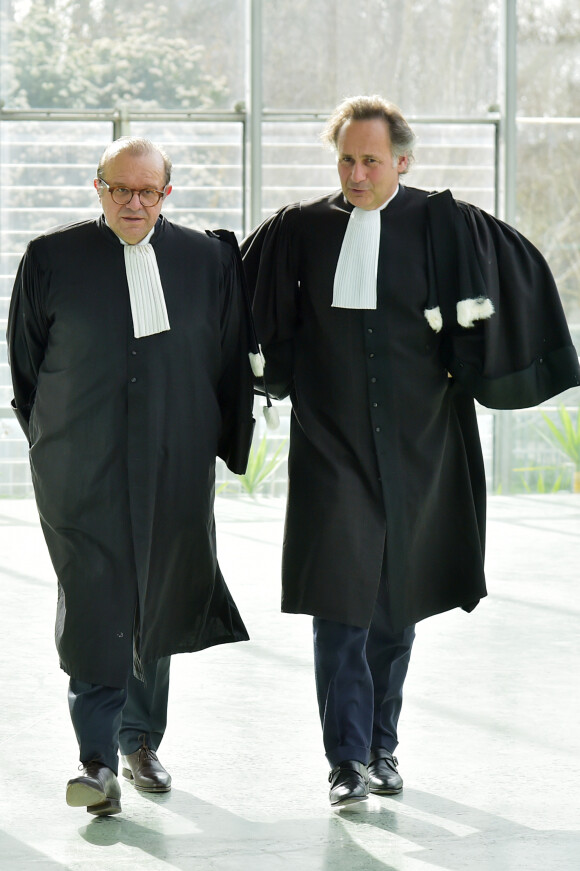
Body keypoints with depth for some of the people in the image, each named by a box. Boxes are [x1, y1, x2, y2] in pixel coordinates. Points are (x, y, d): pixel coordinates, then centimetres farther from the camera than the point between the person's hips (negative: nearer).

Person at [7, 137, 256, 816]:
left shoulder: (208, 260, 5)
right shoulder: (52, 259, 1)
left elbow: (231, 360, 11)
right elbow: (25, 361, 8)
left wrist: (227, 443, 9)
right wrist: (52, 441, 8)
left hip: (175, 469, 2)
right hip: (80, 472, -2)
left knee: (159, 605, 11)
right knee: (92, 607, -7)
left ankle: (141, 740, 27)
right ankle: (98, 761, -6)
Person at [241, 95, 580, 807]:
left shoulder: (444, 227, -1)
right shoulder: (298, 230, 2)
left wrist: (473, 369, 2)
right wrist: (279, 373, 8)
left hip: (416, 445, 1)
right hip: (331, 443, 0)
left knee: (397, 598, 9)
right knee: (339, 596, -10)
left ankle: (381, 747, 23)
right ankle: (348, 761, -9)